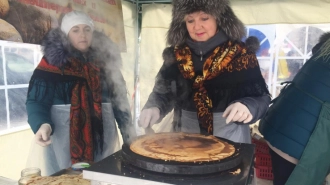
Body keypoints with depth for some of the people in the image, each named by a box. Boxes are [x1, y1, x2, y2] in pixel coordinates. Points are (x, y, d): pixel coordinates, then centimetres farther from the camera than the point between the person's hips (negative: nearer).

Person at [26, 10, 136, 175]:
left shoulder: (105, 59, 6)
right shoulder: (53, 61, -5)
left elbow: (119, 98, 9)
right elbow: (36, 100, -8)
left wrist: (128, 132, 5)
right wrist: (42, 124, -28)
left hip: (103, 138, 4)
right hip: (65, 141, -3)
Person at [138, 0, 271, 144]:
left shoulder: (240, 54, -9)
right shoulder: (176, 55, -2)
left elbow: (261, 97, -7)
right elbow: (162, 93, 4)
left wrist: (246, 107, -28)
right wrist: (154, 108, -16)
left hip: (230, 139, -2)